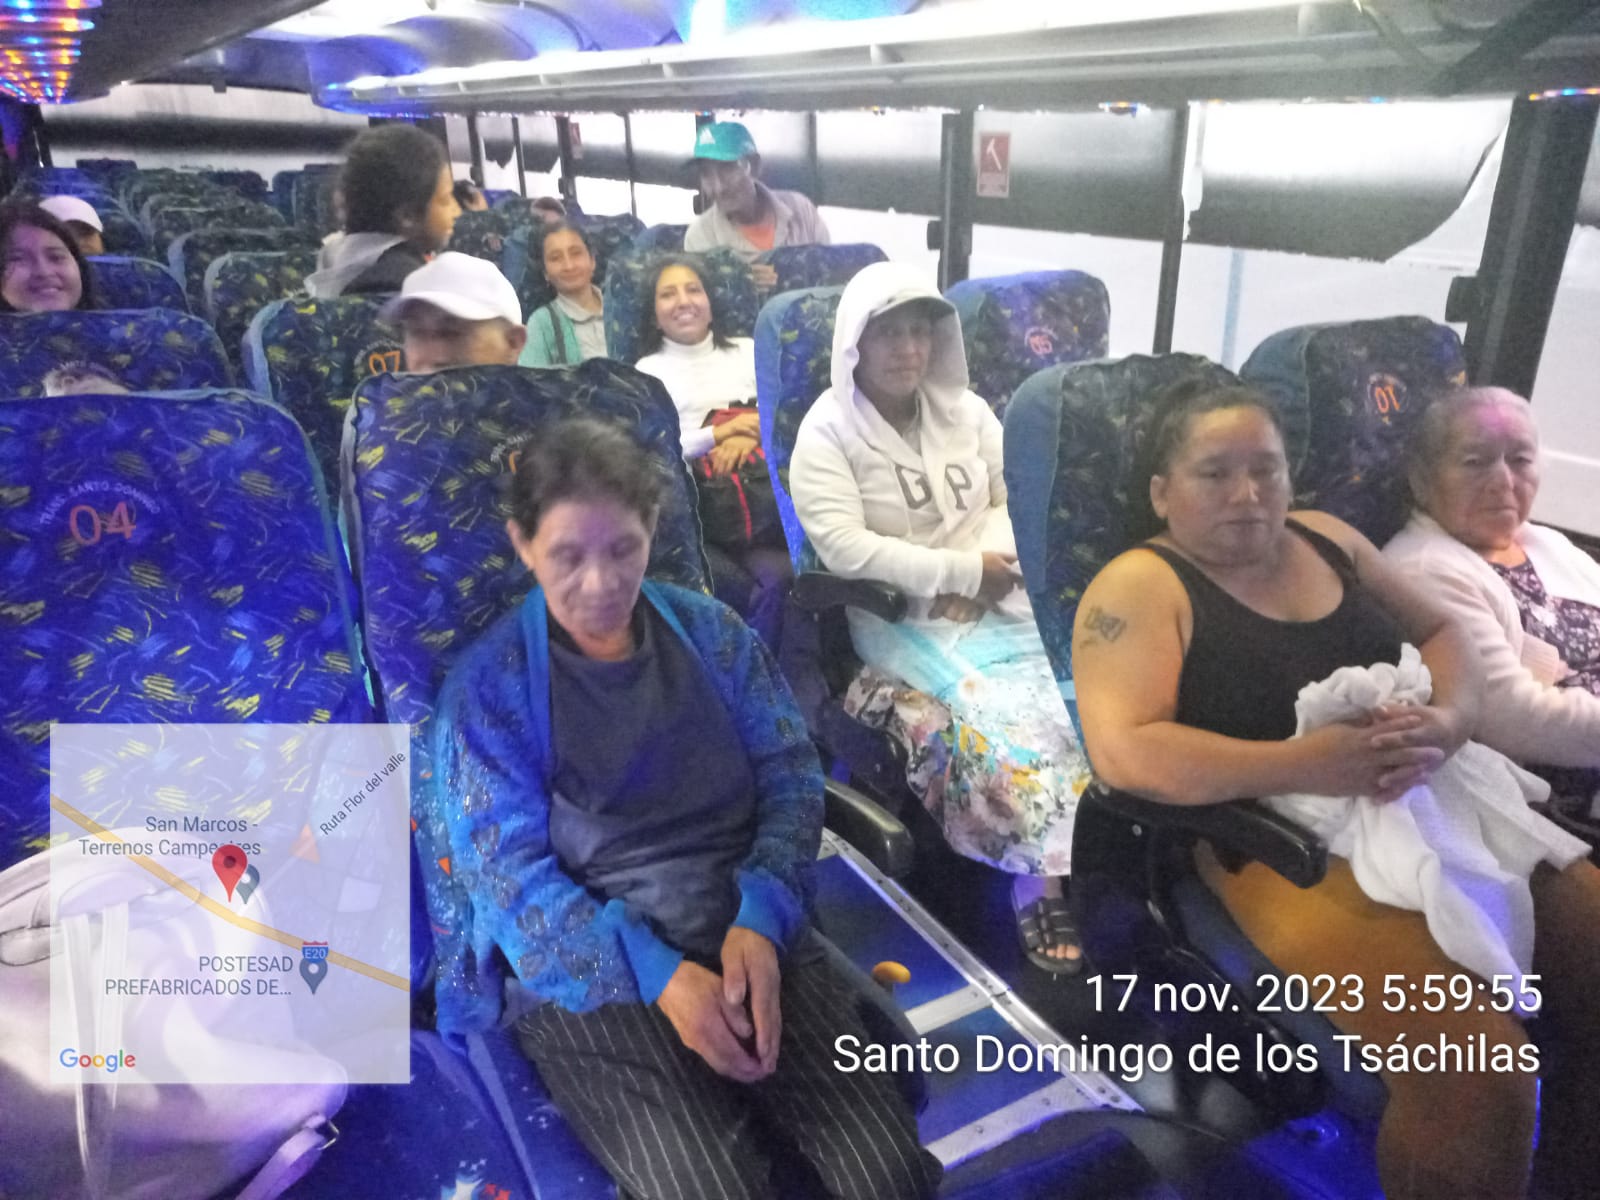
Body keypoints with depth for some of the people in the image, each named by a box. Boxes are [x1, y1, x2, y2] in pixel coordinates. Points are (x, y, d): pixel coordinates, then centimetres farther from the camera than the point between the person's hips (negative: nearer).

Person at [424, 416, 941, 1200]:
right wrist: (657, 974, -18)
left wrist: (759, 920, -12)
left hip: (753, 939, 3)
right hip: (589, 975, -2)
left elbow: (791, 776, 4)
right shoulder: (487, 687, -2)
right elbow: (510, 876, -7)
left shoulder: (709, 629, 7)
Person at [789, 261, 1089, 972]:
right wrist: (964, 571, -16)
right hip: (897, 617, -5)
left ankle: (1058, 867, -11)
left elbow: (1017, 499, 12)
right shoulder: (827, 431, -5)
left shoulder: (965, 410, 13)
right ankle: (1042, 875, -16)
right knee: (993, 704, -28)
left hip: (993, 600, 5)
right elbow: (845, 548, -16)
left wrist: (986, 571, -10)